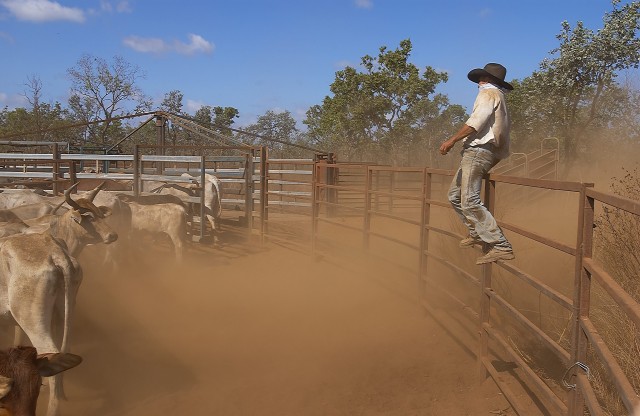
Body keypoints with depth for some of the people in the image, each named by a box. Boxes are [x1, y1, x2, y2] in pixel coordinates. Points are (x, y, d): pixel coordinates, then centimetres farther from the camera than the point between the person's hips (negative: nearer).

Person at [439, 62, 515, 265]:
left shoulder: (488, 93, -3)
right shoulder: (498, 97, 27)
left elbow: (477, 120, -18)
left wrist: (452, 140, -22)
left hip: (478, 151, -11)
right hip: (475, 151, 11)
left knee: (470, 201, -19)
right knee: (455, 194, 17)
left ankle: (501, 247, -22)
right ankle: (477, 233, 23)